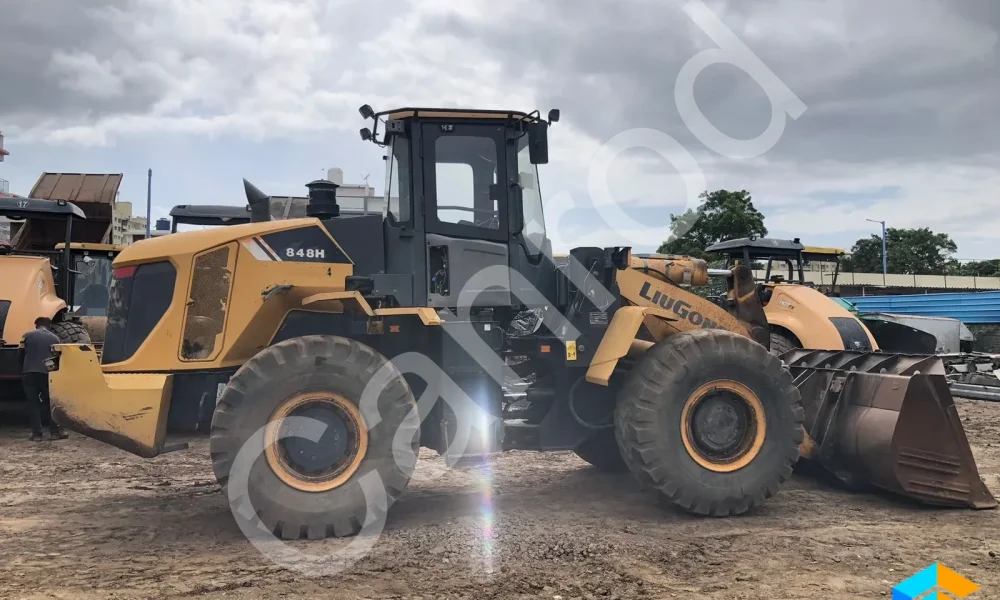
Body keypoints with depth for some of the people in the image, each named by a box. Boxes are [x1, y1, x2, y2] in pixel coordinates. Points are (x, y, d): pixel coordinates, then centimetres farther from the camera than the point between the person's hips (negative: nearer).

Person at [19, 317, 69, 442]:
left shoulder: (27, 336, 6)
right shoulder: (54, 338, 8)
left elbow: (22, 355, 10)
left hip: (29, 373, 0)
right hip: (47, 373, 0)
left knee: (33, 403, 5)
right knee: (49, 403, 11)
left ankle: (36, 433, 2)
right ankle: (55, 431, 7)